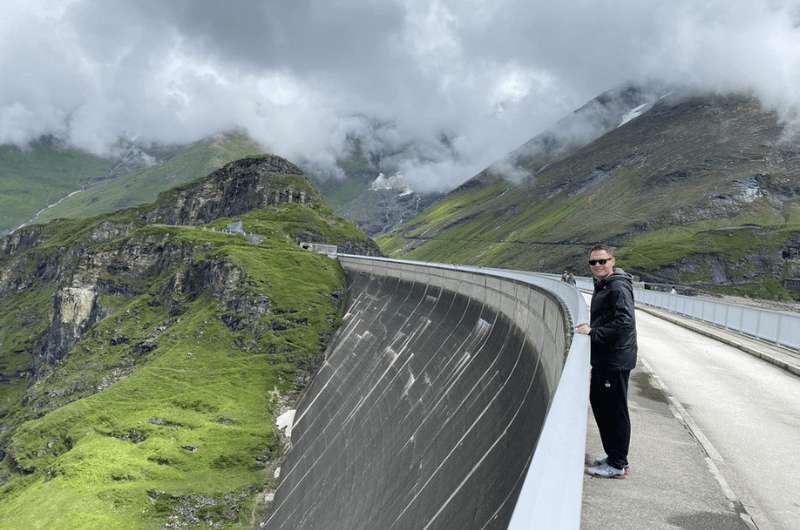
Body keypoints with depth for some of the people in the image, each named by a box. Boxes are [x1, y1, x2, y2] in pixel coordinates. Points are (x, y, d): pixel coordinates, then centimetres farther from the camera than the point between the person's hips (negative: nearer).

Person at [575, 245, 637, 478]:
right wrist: (591, 328, 8)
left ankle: (617, 465, 9)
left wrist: (594, 332, -22)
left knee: (615, 411, -2)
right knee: (598, 403, 18)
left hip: (616, 360, -11)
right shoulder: (602, 286, 14)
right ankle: (614, 456, 31)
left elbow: (625, 322, -27)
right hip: (603, 358, 11)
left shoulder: (618, 288, -17)